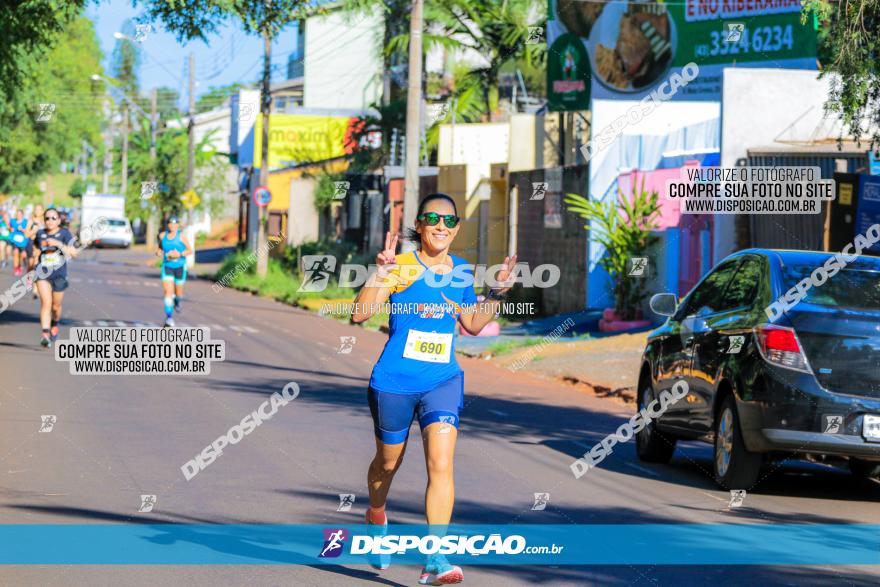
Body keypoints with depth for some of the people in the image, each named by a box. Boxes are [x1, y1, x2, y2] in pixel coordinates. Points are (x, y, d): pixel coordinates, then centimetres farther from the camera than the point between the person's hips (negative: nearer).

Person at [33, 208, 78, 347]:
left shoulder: (65, 233, -4)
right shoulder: (40, 234, 6)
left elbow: (73, 253, -14)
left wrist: (59, 244, -23)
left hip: (59, 274, -1)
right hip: (42, 273, 1)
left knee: (56, 306, 12)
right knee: (46, 303, -17)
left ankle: (54, 325, 44)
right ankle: (45, 334, -27)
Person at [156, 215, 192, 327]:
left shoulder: (181, 236, -8)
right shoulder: (162, 236, 2)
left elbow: (189, 250, -4)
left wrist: (179, 254, -19)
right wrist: (159, 252, -5)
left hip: (180, 267, -2)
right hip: (167, 267, 2)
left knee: (178, 292, 10)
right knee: (168, 291, -13)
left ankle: (177, 301, 48)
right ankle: (169, 318, -15)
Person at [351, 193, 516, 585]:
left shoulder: (462, 272, 5)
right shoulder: (401, 267, -9)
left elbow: (472, 324, 20)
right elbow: (359, 314, -19)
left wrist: (498, 294, 7)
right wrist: (380, 275, -31)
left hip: (443, 380, 2)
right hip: (394, 382, -2)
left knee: (441, 465, -15)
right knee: (388, 462, 17)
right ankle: (376, 516, 51)